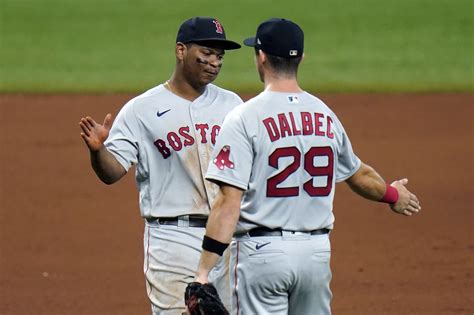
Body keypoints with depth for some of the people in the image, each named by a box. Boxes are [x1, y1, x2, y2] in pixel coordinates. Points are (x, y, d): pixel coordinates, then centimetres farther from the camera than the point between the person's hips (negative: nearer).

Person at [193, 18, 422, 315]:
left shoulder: (245, 118, -9)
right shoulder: (325, 115, 8)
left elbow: (229, 202, -16)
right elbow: (360, 176, 24)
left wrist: (204, 271, -16)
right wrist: (393, 194, 46)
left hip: (262, 252, -5)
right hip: (317, 251, 5)